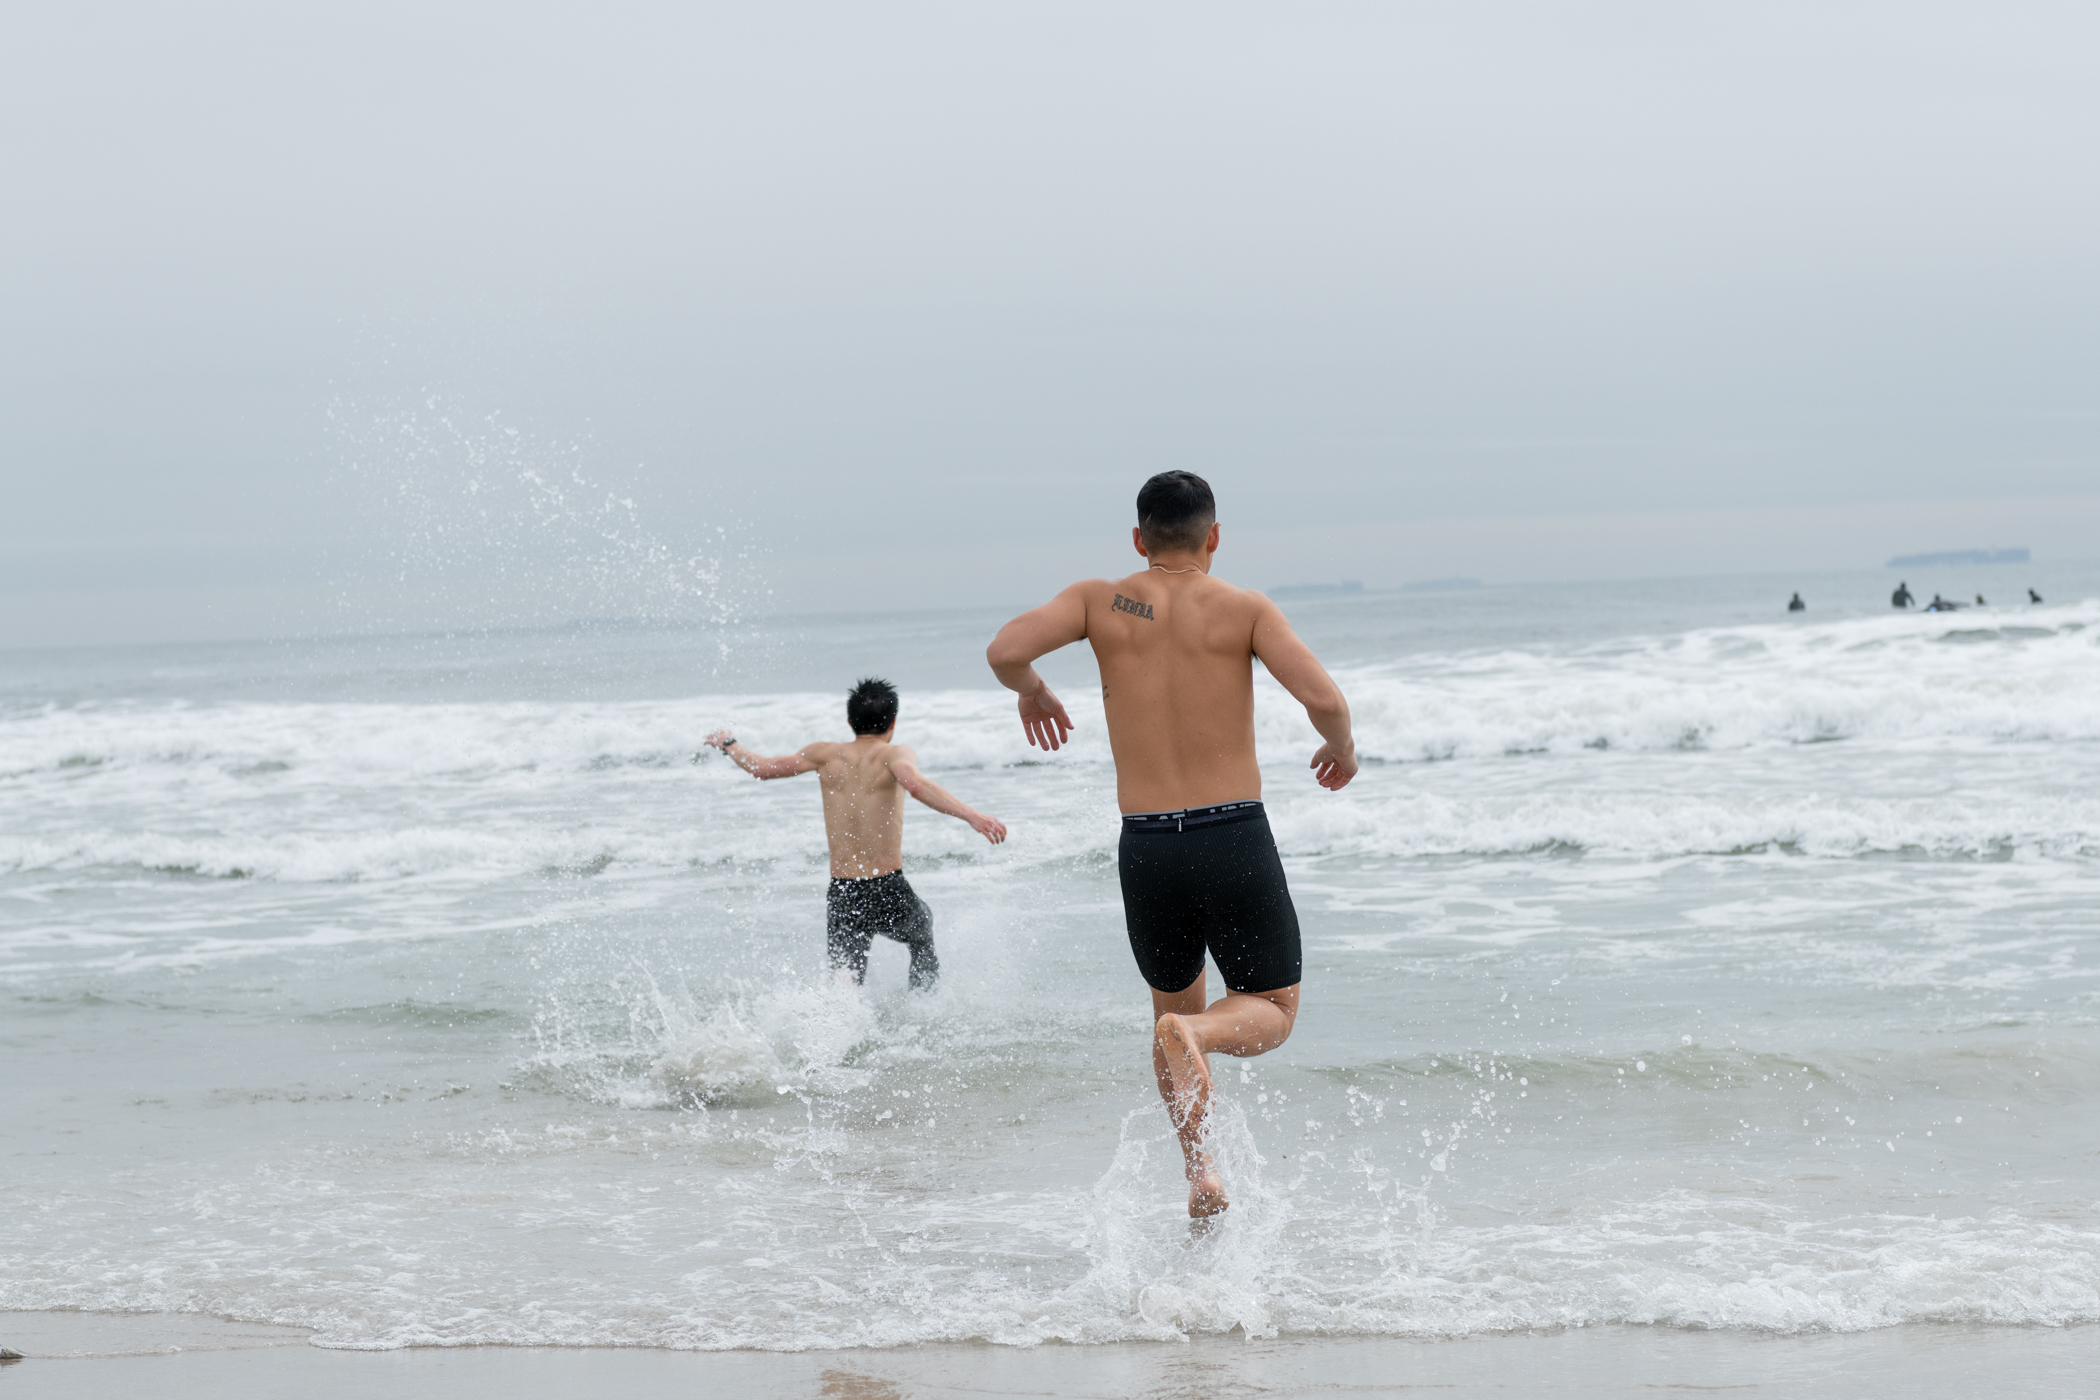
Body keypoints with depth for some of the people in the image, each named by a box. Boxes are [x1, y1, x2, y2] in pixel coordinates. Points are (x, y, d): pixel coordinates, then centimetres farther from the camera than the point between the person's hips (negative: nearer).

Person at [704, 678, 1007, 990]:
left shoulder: (827, 756, 4)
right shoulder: (894, 754, -7)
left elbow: (762, 768, 12)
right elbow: (917, 785, -29)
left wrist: (728, 744, 31)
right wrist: (971, 815, -38)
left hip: (842, 897, 2)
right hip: (889, 891, -2)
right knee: (923, 942, 31)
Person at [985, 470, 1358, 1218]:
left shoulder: (1100, 601, 3)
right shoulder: (1244, 609, -1)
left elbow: (1005, 650, -11)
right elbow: (1323, 698, -13)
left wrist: (1033, 693, 12)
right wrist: (1341, 748, 9)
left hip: (1147, 850, 2)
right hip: (1237, 842, -2)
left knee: (1175, 1004, 26)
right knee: (1272, 1012, 14)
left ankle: (1203, 1176, 17)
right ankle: (1194, 1038, -21)